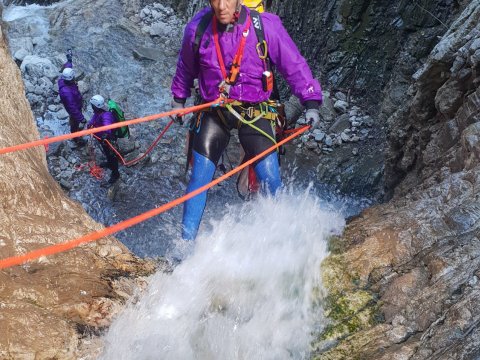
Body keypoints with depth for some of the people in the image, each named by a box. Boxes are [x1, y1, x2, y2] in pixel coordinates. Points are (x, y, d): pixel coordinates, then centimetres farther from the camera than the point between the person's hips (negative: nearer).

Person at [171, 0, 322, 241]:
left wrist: (311, 102, -11)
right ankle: (186, 242, 8)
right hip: (214, 112, 2)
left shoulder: (266, 26, -13)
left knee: (271, 181, -5)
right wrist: (179, 99, 24)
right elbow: (186, 68, 14)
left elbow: (293, 64, -5)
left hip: (254, 111, -1)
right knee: (199, 180, -4)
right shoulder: (198, 28, -5)